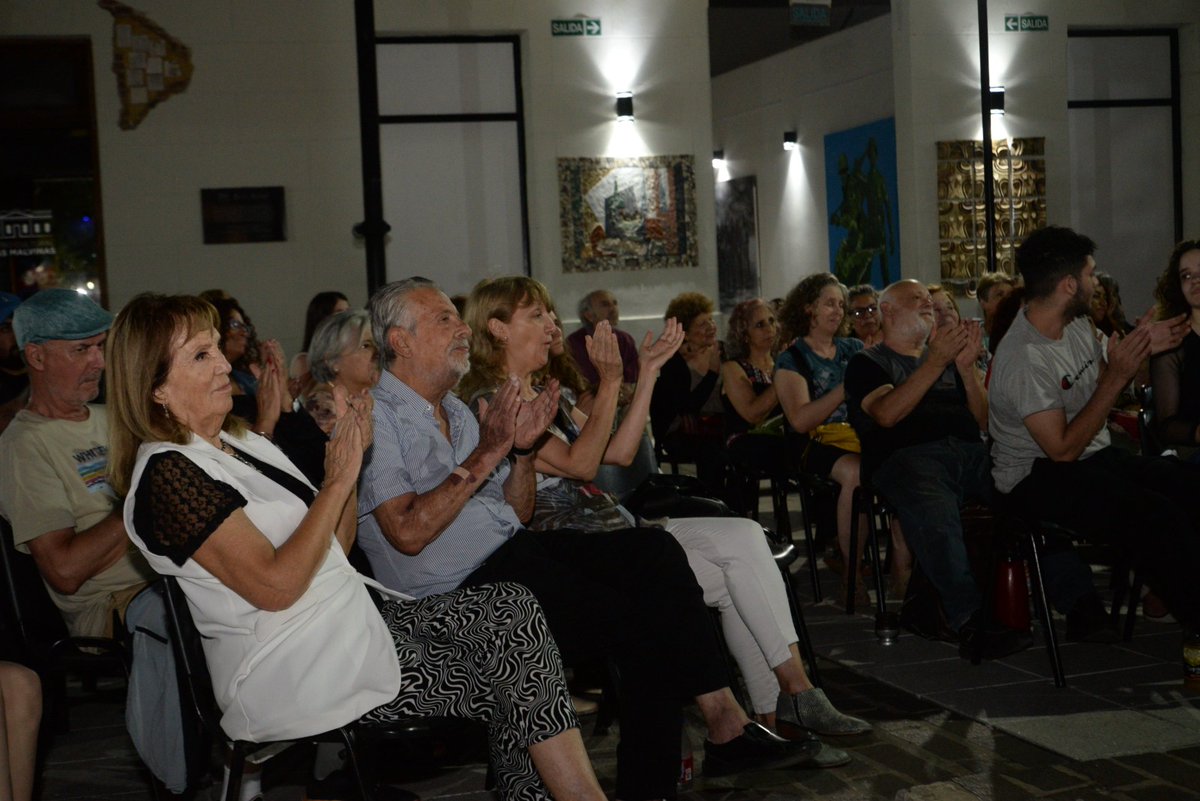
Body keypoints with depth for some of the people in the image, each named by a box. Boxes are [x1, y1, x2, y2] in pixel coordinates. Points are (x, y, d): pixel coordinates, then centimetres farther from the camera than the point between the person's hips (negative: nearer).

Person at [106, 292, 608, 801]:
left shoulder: (243, 445, 14)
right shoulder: (166, 475, -15)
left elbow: (332, 550, 14)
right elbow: (276, 586, -22)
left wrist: (350, 458, 0)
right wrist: (339, 480, -16)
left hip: (347, 622, 9)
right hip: (298, 674, -9)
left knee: (512, 609, -5)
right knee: (509, 682, -9)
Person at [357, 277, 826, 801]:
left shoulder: (455, 411, 20)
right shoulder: (378, 416, -6)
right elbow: (408, 533, -19)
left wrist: (522, 448, 1)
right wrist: (486, 455, -16)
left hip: (516, 548, 8)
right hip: (462, 591, -8)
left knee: (654, 551, -11)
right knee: (643, 625, -20)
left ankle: (725, 725, -13)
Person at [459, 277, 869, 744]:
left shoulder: (546, 396, 22)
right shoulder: (488, 400, -8)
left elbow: (619, 453, 16)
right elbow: (579, 463, -15)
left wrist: (648, 371, 14)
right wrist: (610, 383, -12)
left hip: (612, 529, 9)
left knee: (745, 536, -12)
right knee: (733, 581, -18)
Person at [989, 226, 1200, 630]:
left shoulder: (1077, 324, 6)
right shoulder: (1024, 359, -21)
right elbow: (1063, 449, -21)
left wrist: (1141, 348, 2)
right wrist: (1116, 378, -20)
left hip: (1096, 457, 9)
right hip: (1039, 477, -9)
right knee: (1157, 516, -31)